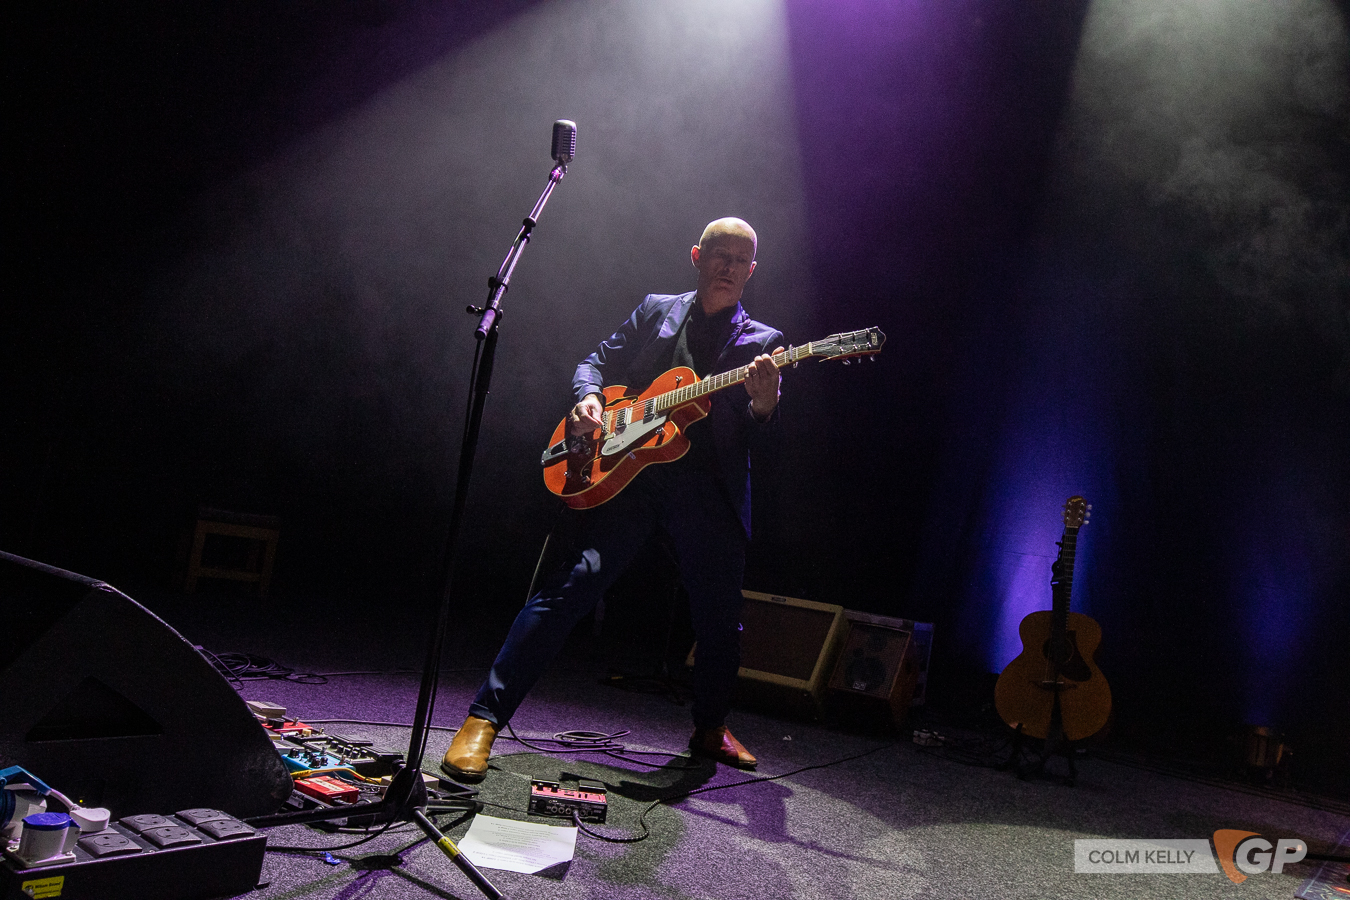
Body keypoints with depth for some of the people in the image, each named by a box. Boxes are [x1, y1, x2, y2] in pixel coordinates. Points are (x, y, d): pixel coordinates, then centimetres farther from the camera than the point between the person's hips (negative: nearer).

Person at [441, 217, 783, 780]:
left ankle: (710, 729, 34)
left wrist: (764, 404, -21)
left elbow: (757, 437, 3)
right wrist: (587, 397, -7)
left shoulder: (763, 343, 12)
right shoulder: (655, 311, 16)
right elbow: (598, 361, 16)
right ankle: (484, 718, -11)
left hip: (710, 490, 2)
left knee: (720, 618, 8)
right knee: (573, 583, -15)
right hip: (626, 473, -1)